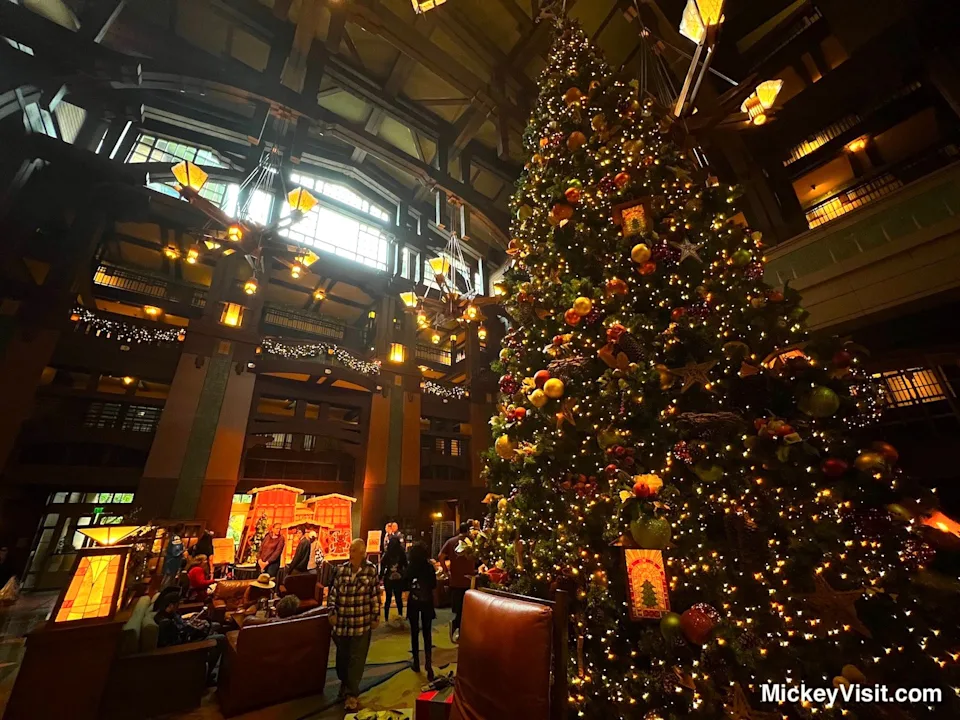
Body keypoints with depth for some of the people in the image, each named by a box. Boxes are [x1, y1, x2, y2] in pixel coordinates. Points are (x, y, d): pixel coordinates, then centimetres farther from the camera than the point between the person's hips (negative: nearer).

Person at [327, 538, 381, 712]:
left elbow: (376, 596, -6)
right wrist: (332, 612, -4)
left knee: (356, 659, 5)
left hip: (362, 623, -3)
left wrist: (376, 617, -5)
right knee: (342, 657, 20)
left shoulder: (371, 571, -11)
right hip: (342, 622, 3)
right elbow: (333, 592, 5)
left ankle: (352, 694, 21)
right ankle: (345, 684, 45)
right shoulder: (341, 569, -3)